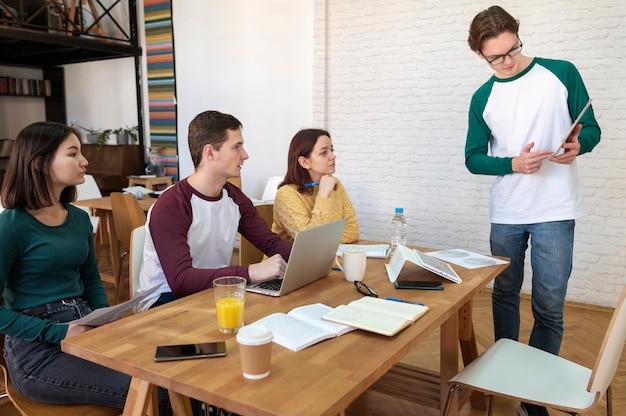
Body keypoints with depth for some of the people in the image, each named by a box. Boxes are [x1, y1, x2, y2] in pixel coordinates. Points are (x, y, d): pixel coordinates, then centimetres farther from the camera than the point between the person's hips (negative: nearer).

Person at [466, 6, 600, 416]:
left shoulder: (562, 73, 0)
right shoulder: (483, 98, 5)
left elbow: (591, 128, 3)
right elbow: (474, 158, 5)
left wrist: (578, 145, -21)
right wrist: (513, 164, -14)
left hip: (555, 212, -2)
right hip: (505, 214, 3)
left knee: (549, 306, 0)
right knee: (504, 294, 14)